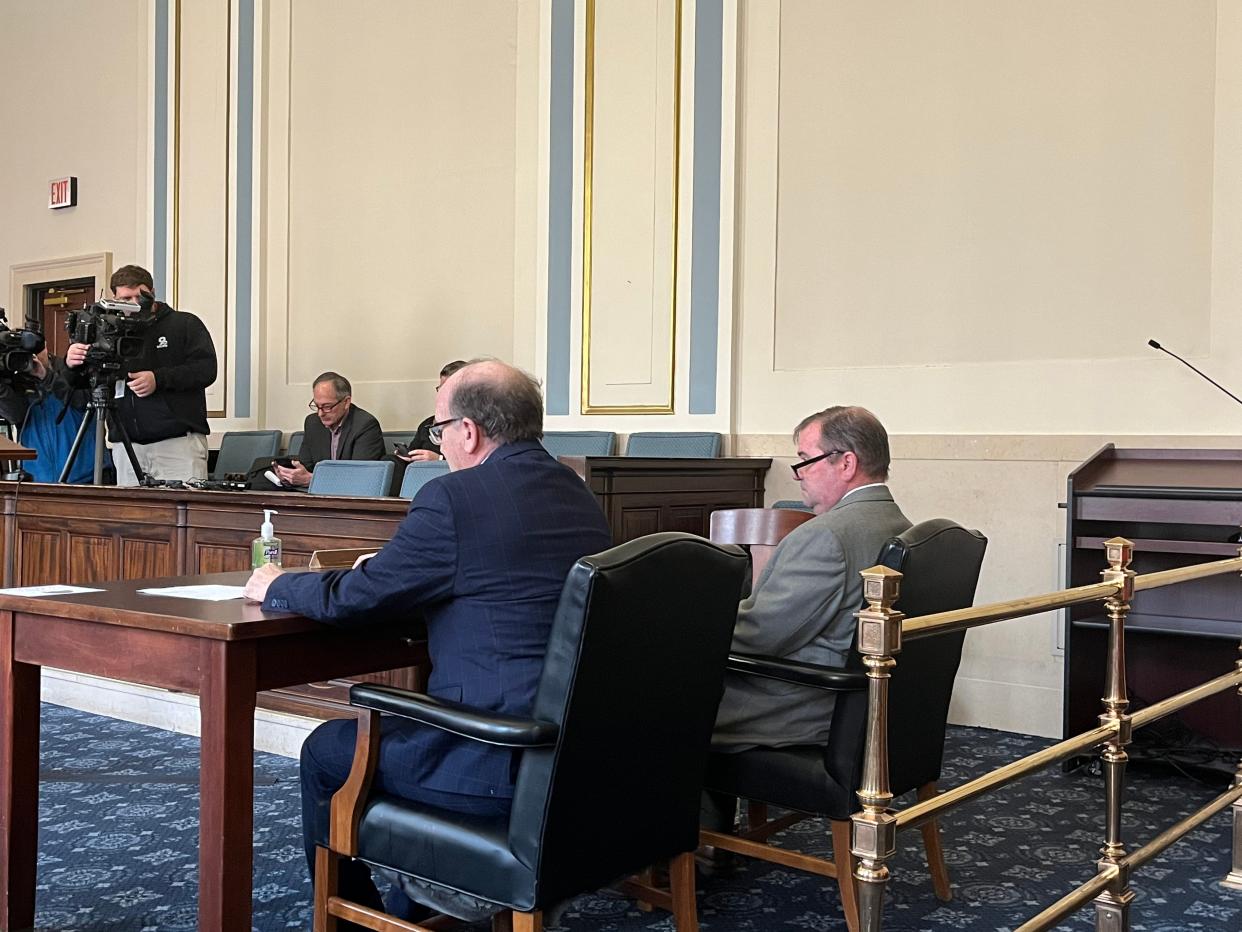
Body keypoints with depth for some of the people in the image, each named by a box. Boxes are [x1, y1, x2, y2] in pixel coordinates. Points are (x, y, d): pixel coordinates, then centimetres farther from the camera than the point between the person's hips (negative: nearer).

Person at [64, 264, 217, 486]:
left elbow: (206, 369, -6)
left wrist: (159, 379, -17)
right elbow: (82, 383, 11)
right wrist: (73, 365, -13)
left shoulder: (185, 324, 6)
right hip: (127, 446, 3)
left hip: (179, 441, -3)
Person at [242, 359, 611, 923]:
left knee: (325, 751, 16)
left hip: (505, 763, -8)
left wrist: (274, 587, 12)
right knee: (397, 728, 31)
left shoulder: (455, 497, -15)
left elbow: (350, 599, -8)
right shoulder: (577, 493, 9)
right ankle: (416, 906, 41)